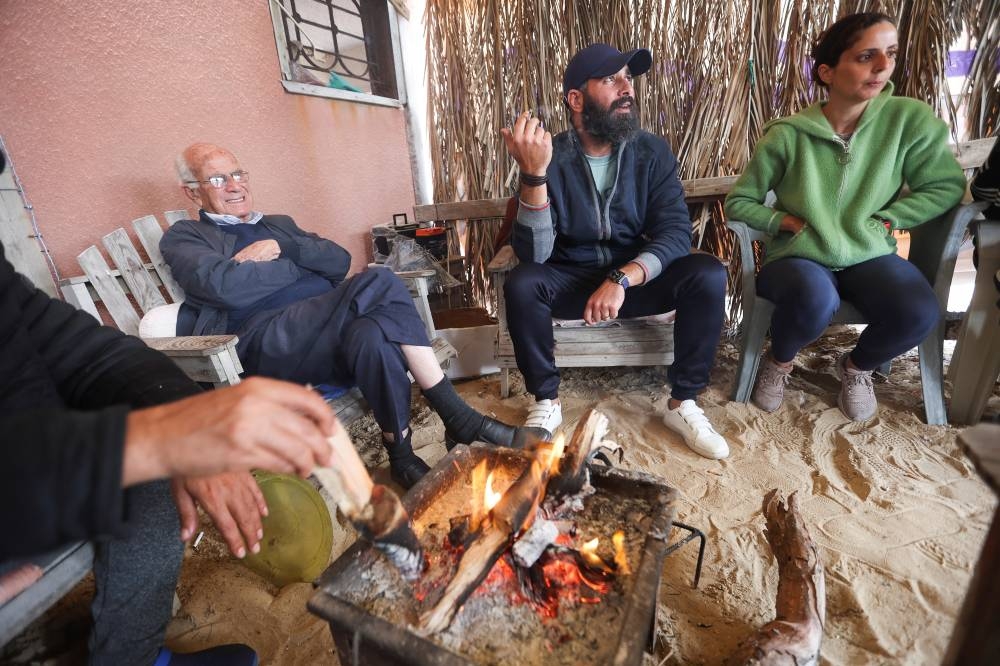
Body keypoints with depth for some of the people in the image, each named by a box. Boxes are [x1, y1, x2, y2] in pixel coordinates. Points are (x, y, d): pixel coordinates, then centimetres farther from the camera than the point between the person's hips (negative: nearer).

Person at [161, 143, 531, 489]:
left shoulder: (279, 224, 30)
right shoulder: (183, 237, 14)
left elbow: (340, 260, 14)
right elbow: (225, 286, -9)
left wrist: (281, 247, -1)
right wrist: (299, 263, 2)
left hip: (327, 329, 5)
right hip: (267, 342, -4)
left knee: (370, 331, -33)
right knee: (379, 283, -28)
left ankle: (401, 453, -20)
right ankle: (459, 418, -19)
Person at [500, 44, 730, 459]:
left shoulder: (652, 152, -5)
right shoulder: (552, 157, -11)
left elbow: (675, 232, -16)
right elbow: (532, 255, -22)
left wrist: (622, 279, -34)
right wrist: (534, 175, -35)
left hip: (639, 278, 2)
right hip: (571, 280, -1)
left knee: (708, 275, -24)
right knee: (521, 284, -30)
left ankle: (683, 402, -6)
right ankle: (546, 402, -9)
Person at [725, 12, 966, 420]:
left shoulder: (910, 120, -3)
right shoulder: (787, 135, -8)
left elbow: (946, 186, 3)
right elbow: (738, 202, -2)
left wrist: (882, 221, -8)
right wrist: (784, 221, -14)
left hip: (870, 256, 3)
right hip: (799, 256, -2)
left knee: (919, 312, -28)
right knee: (814, 299, -38)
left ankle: (857, 367, 9)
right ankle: (779, 361, -1)